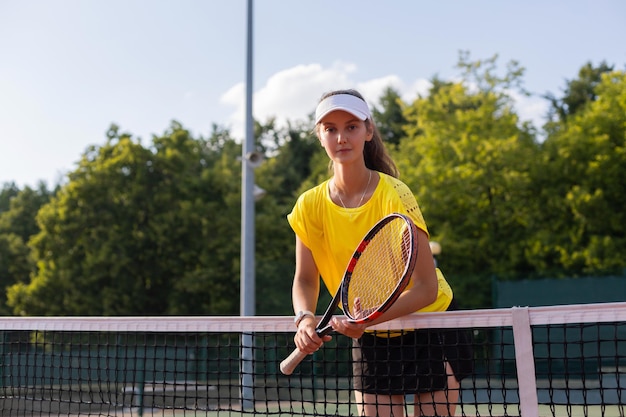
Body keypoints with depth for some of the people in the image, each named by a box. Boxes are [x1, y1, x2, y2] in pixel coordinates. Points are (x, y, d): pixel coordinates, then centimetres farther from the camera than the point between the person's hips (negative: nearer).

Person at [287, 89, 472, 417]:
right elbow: (305, 280, 0)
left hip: (429, 326, -2)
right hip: (369, 340, 3)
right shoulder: (310, 206, -12)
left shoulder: (394, 196, -22)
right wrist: (305, 318, -21)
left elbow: (426, 288, -24)